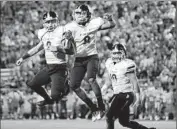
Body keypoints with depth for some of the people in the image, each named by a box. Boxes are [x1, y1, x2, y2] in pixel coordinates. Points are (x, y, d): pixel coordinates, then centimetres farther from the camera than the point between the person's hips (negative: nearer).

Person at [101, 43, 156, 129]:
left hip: (126, 95, -9)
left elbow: (134, 81, -12)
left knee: (109, 116, -15)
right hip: (117, 95, 9)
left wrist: (137, 95, -16)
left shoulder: (127, 64, -13)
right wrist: (106, 86, 2)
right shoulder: (109, 63, 10)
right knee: (124, 122, 14)